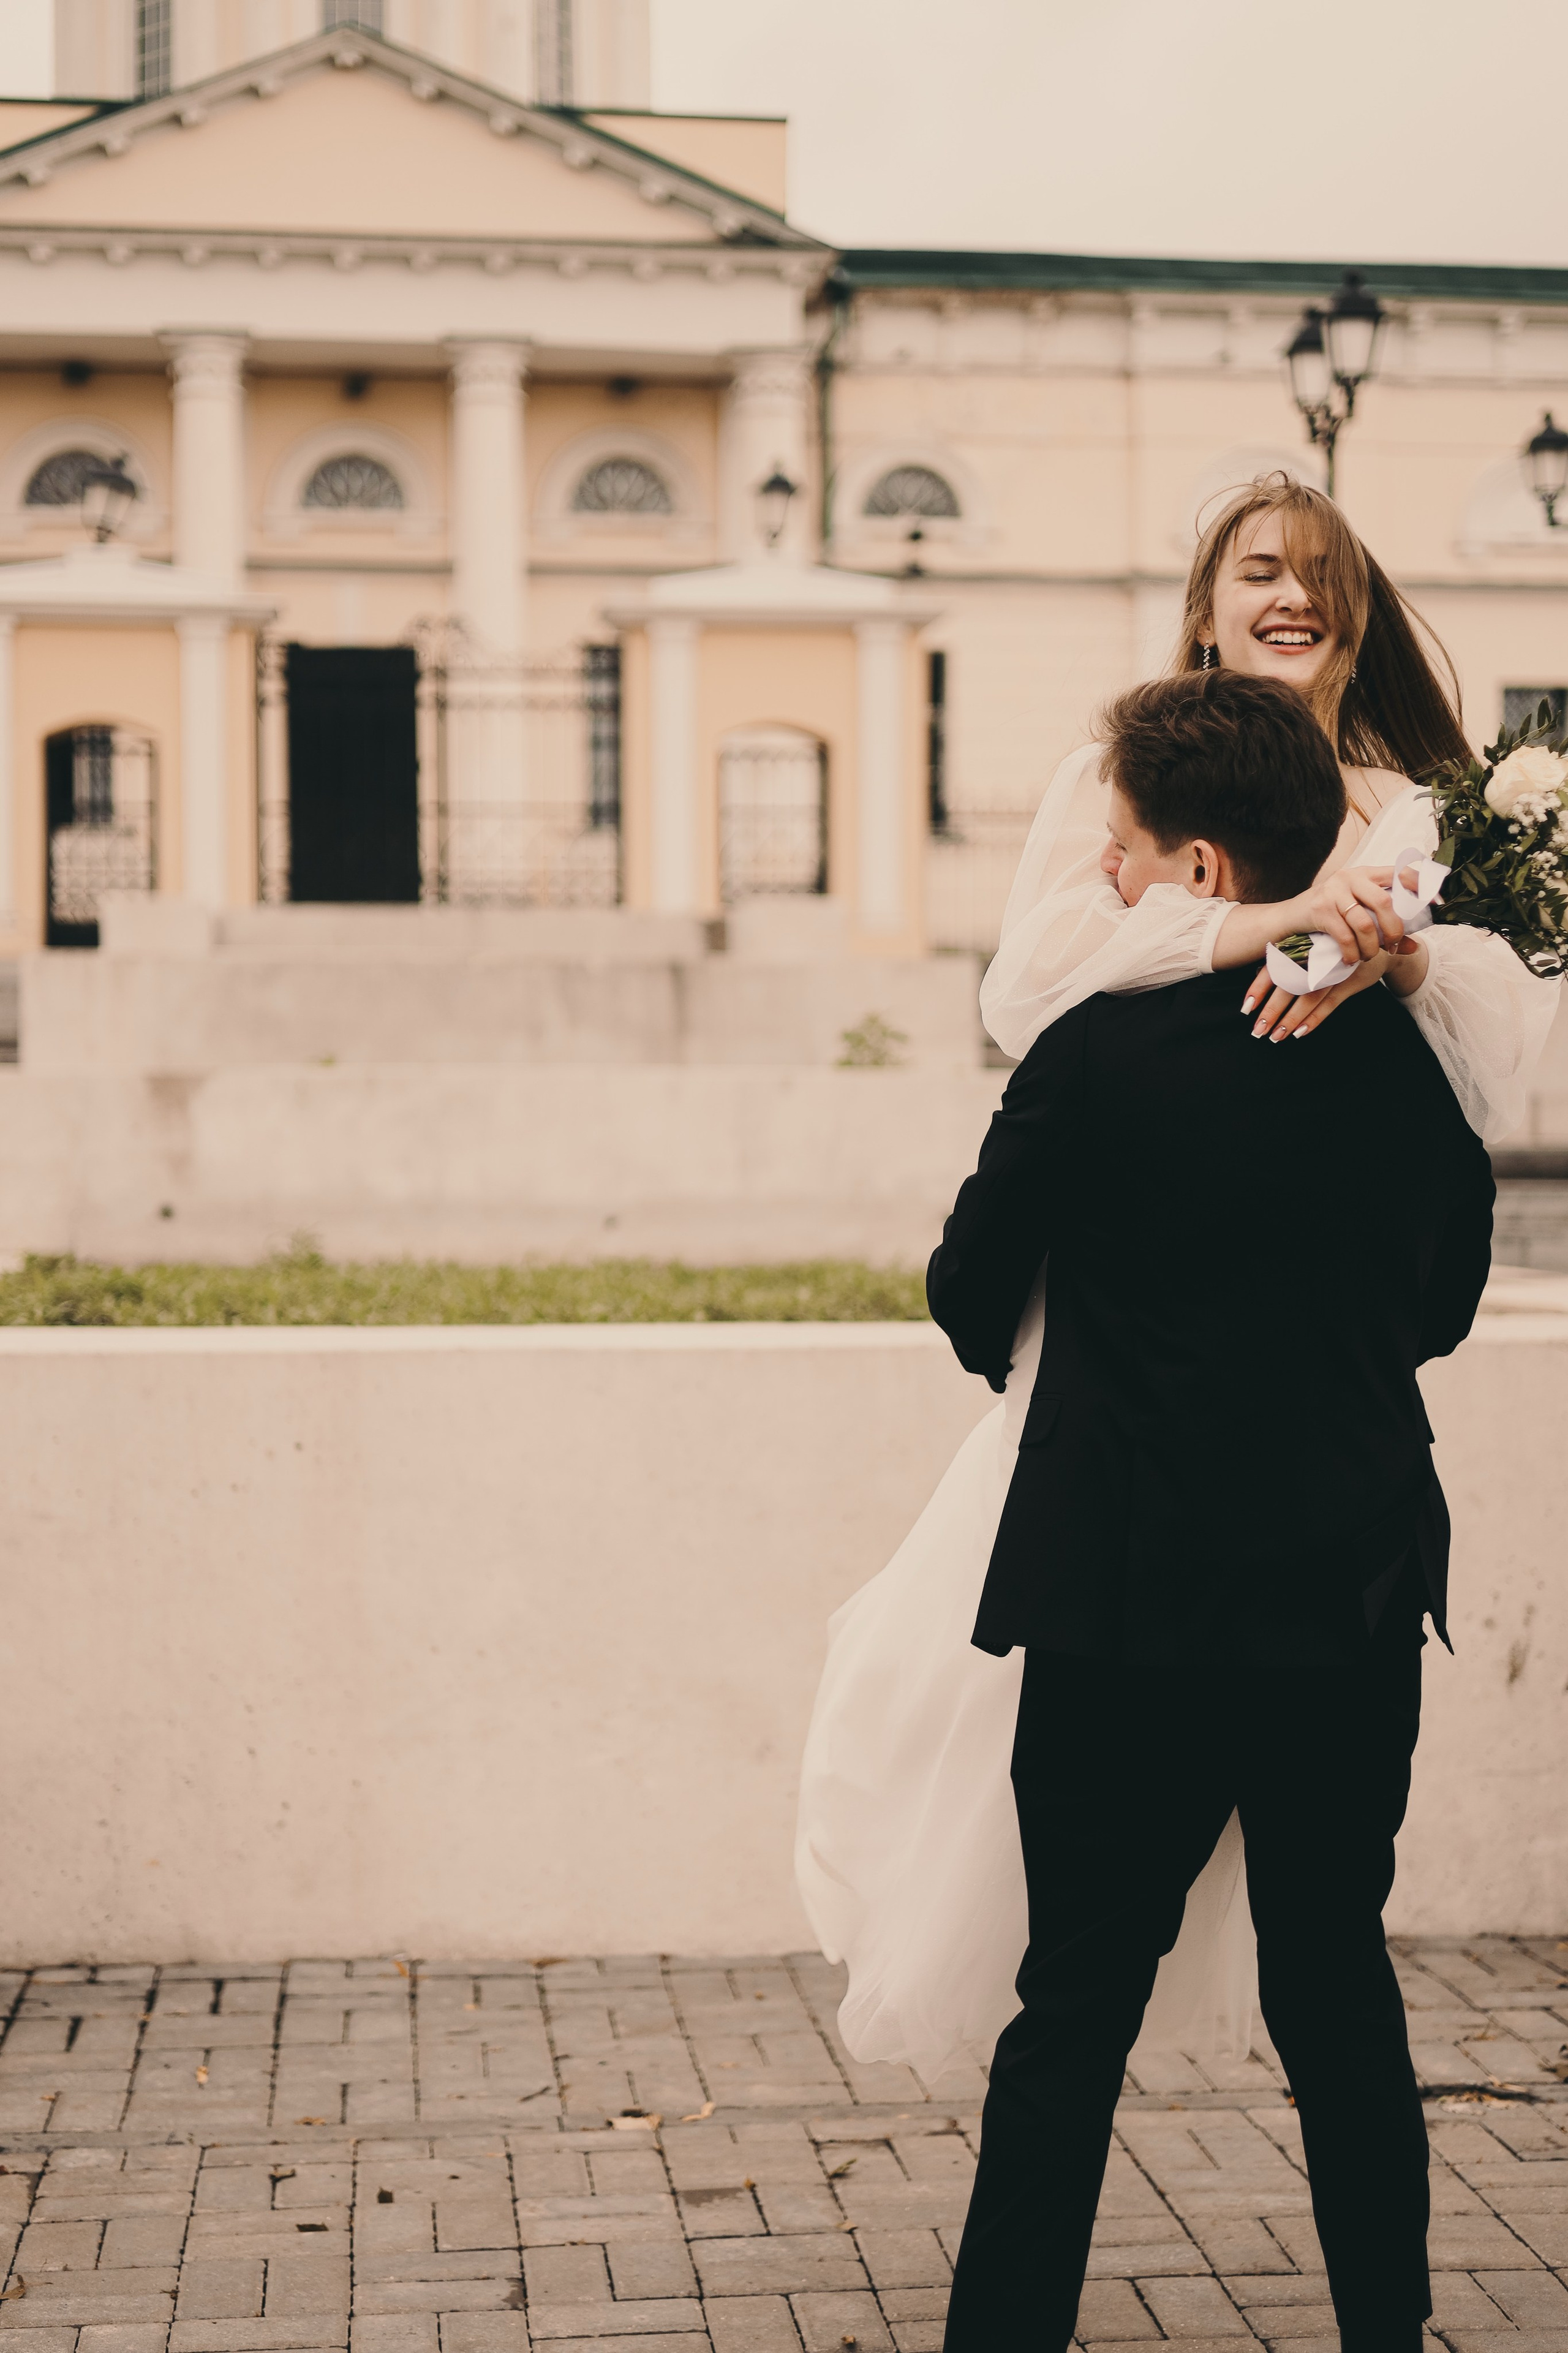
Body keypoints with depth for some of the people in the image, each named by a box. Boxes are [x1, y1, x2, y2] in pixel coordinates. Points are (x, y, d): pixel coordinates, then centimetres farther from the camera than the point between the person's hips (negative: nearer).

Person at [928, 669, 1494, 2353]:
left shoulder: (1099, 1052, -13)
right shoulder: (1407, 1051, 0)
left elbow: (967, 1295, -1)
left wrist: (1020, 1356, 20)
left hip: (1137, 1615, -4)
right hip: (1361, 1608, 4)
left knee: (1075, 2012, 6)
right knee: (1341, 1994, 17)